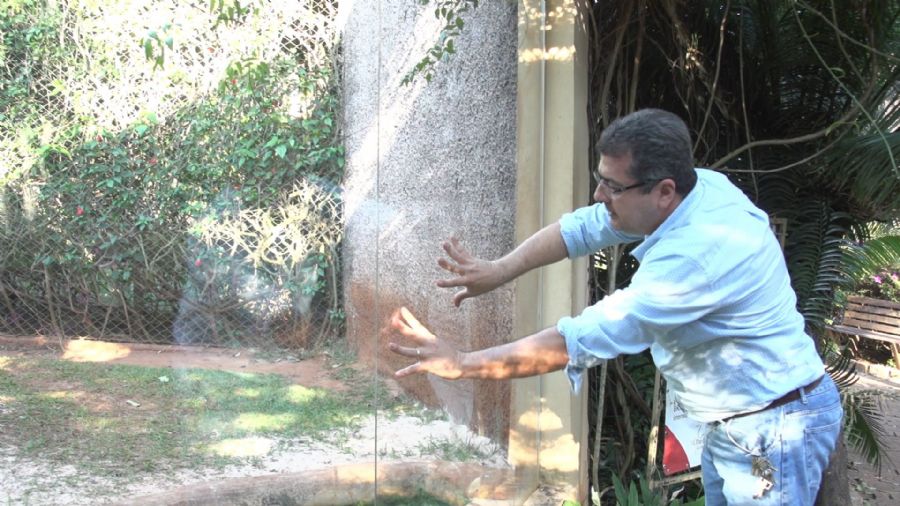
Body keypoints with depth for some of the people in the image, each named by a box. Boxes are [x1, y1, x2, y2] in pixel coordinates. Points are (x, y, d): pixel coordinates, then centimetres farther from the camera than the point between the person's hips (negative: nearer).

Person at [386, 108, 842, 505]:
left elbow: (589, 337, -36)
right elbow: (586, 226, 4)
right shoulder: (698, 187, -7)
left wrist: (463, 364, -32)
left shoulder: (701, 250, -34)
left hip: (776, 429, -9)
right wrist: (498, 271, -6)